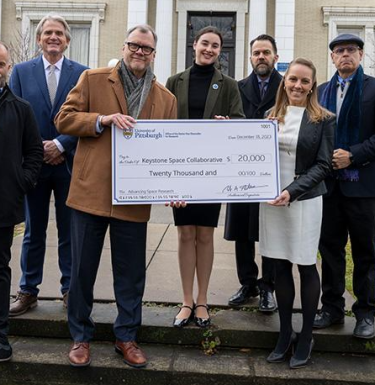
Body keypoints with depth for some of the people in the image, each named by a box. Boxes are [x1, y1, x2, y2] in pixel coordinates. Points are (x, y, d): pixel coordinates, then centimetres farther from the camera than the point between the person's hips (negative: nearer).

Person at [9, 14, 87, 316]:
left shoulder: (82, 73, 2)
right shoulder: (21, 71, 6)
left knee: (69, 231, 8)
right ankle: (28, 291, 22)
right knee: (34, 232, 11)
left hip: (69, 163, -1)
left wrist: (61, 145, -13)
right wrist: (37, 149, -8)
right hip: (34, 163, 1)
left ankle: (70, 290, 20)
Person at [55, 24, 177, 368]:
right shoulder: (93, 79, 4)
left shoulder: (166, 99, 10)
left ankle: (126, 338, 29)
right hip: (91, 193, -1)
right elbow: (64, 119, 0)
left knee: (131, 274, 10)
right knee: (83, 269, 9)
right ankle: (81, 337, 28)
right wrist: (104, 119, -15)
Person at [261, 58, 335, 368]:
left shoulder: (323, 120, -3)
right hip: (271, 199, 4)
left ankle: (306, 337, 21)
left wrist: (292, 191, -18)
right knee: (281, 266, 9)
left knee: (306, 267, 5)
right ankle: (285, 333, 24)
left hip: (305, 200, -3)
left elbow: (323, 165, -7)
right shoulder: (271, 115, 8)